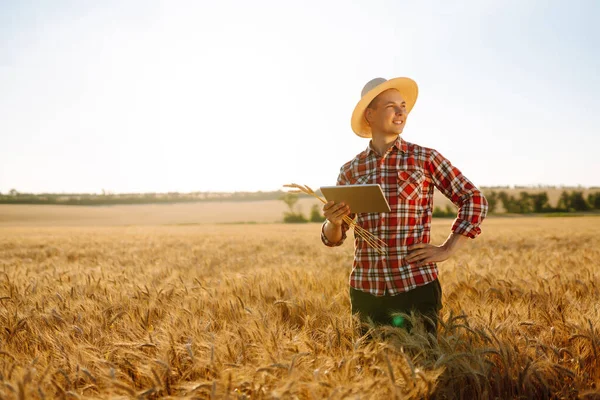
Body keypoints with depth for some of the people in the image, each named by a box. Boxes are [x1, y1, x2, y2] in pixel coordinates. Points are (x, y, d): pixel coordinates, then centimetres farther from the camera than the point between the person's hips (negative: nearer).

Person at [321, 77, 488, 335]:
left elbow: (474, 200, 3)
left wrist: (447, 250, -5)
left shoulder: (425, 158, -2)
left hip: (417, 285, -2)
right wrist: (334, 222, -12)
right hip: (365, 289, 2)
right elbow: (333, 238, 10)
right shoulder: (350, 170, 4)